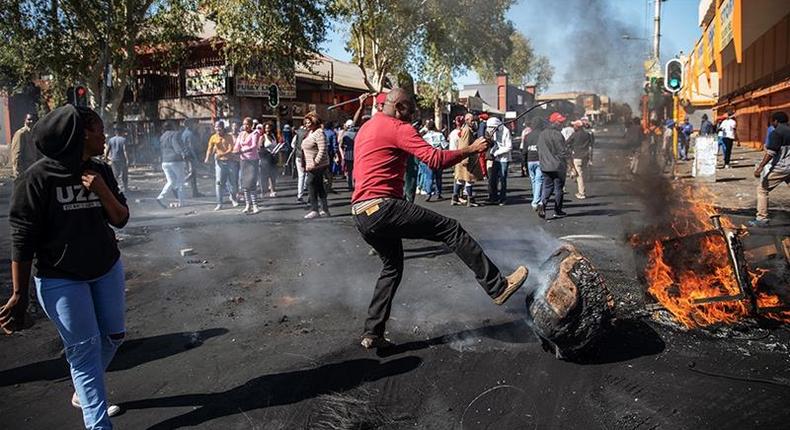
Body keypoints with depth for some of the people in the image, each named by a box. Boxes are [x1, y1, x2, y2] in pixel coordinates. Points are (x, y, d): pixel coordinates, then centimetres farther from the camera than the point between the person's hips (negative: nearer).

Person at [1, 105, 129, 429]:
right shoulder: (38, 177, -15)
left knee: (113, 336, 11)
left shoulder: (101, 172, 1)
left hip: (108, 270, 6)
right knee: (85, 349, -4)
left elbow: (121, 219, 1)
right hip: (61, 279, -6)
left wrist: (102, 191, -18)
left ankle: (83, 393, 36)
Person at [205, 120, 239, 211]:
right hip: (220, 162, 1)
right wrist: (207, 158, -20)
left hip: (230, 161, 0)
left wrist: (221, 154, -28)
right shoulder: (213, 138, 2)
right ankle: (219, 203, -4)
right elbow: (210, 149, 0)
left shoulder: (228, 137, -3)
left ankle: (233, 199, 29)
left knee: (233, 181, 5)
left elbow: (230, 149, -12)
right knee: (219, 182, -6)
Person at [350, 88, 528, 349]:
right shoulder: (398, 128, -4)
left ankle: (373, 333, 18)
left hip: (361, 215, 9)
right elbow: (435, 159, -14)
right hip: (383, 207, -9)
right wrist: (471, 149, -4)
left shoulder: (365, 129, 24)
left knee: (392, 267, 21)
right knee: (450, 229, -5)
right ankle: (497, 287, -5)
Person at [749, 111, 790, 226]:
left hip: (779, 167, -7)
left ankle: (761, 219, 2)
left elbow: (770, 153, -18)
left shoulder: (777, 133, -11)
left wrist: (760, 167, -19)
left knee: (762, 189, 4)